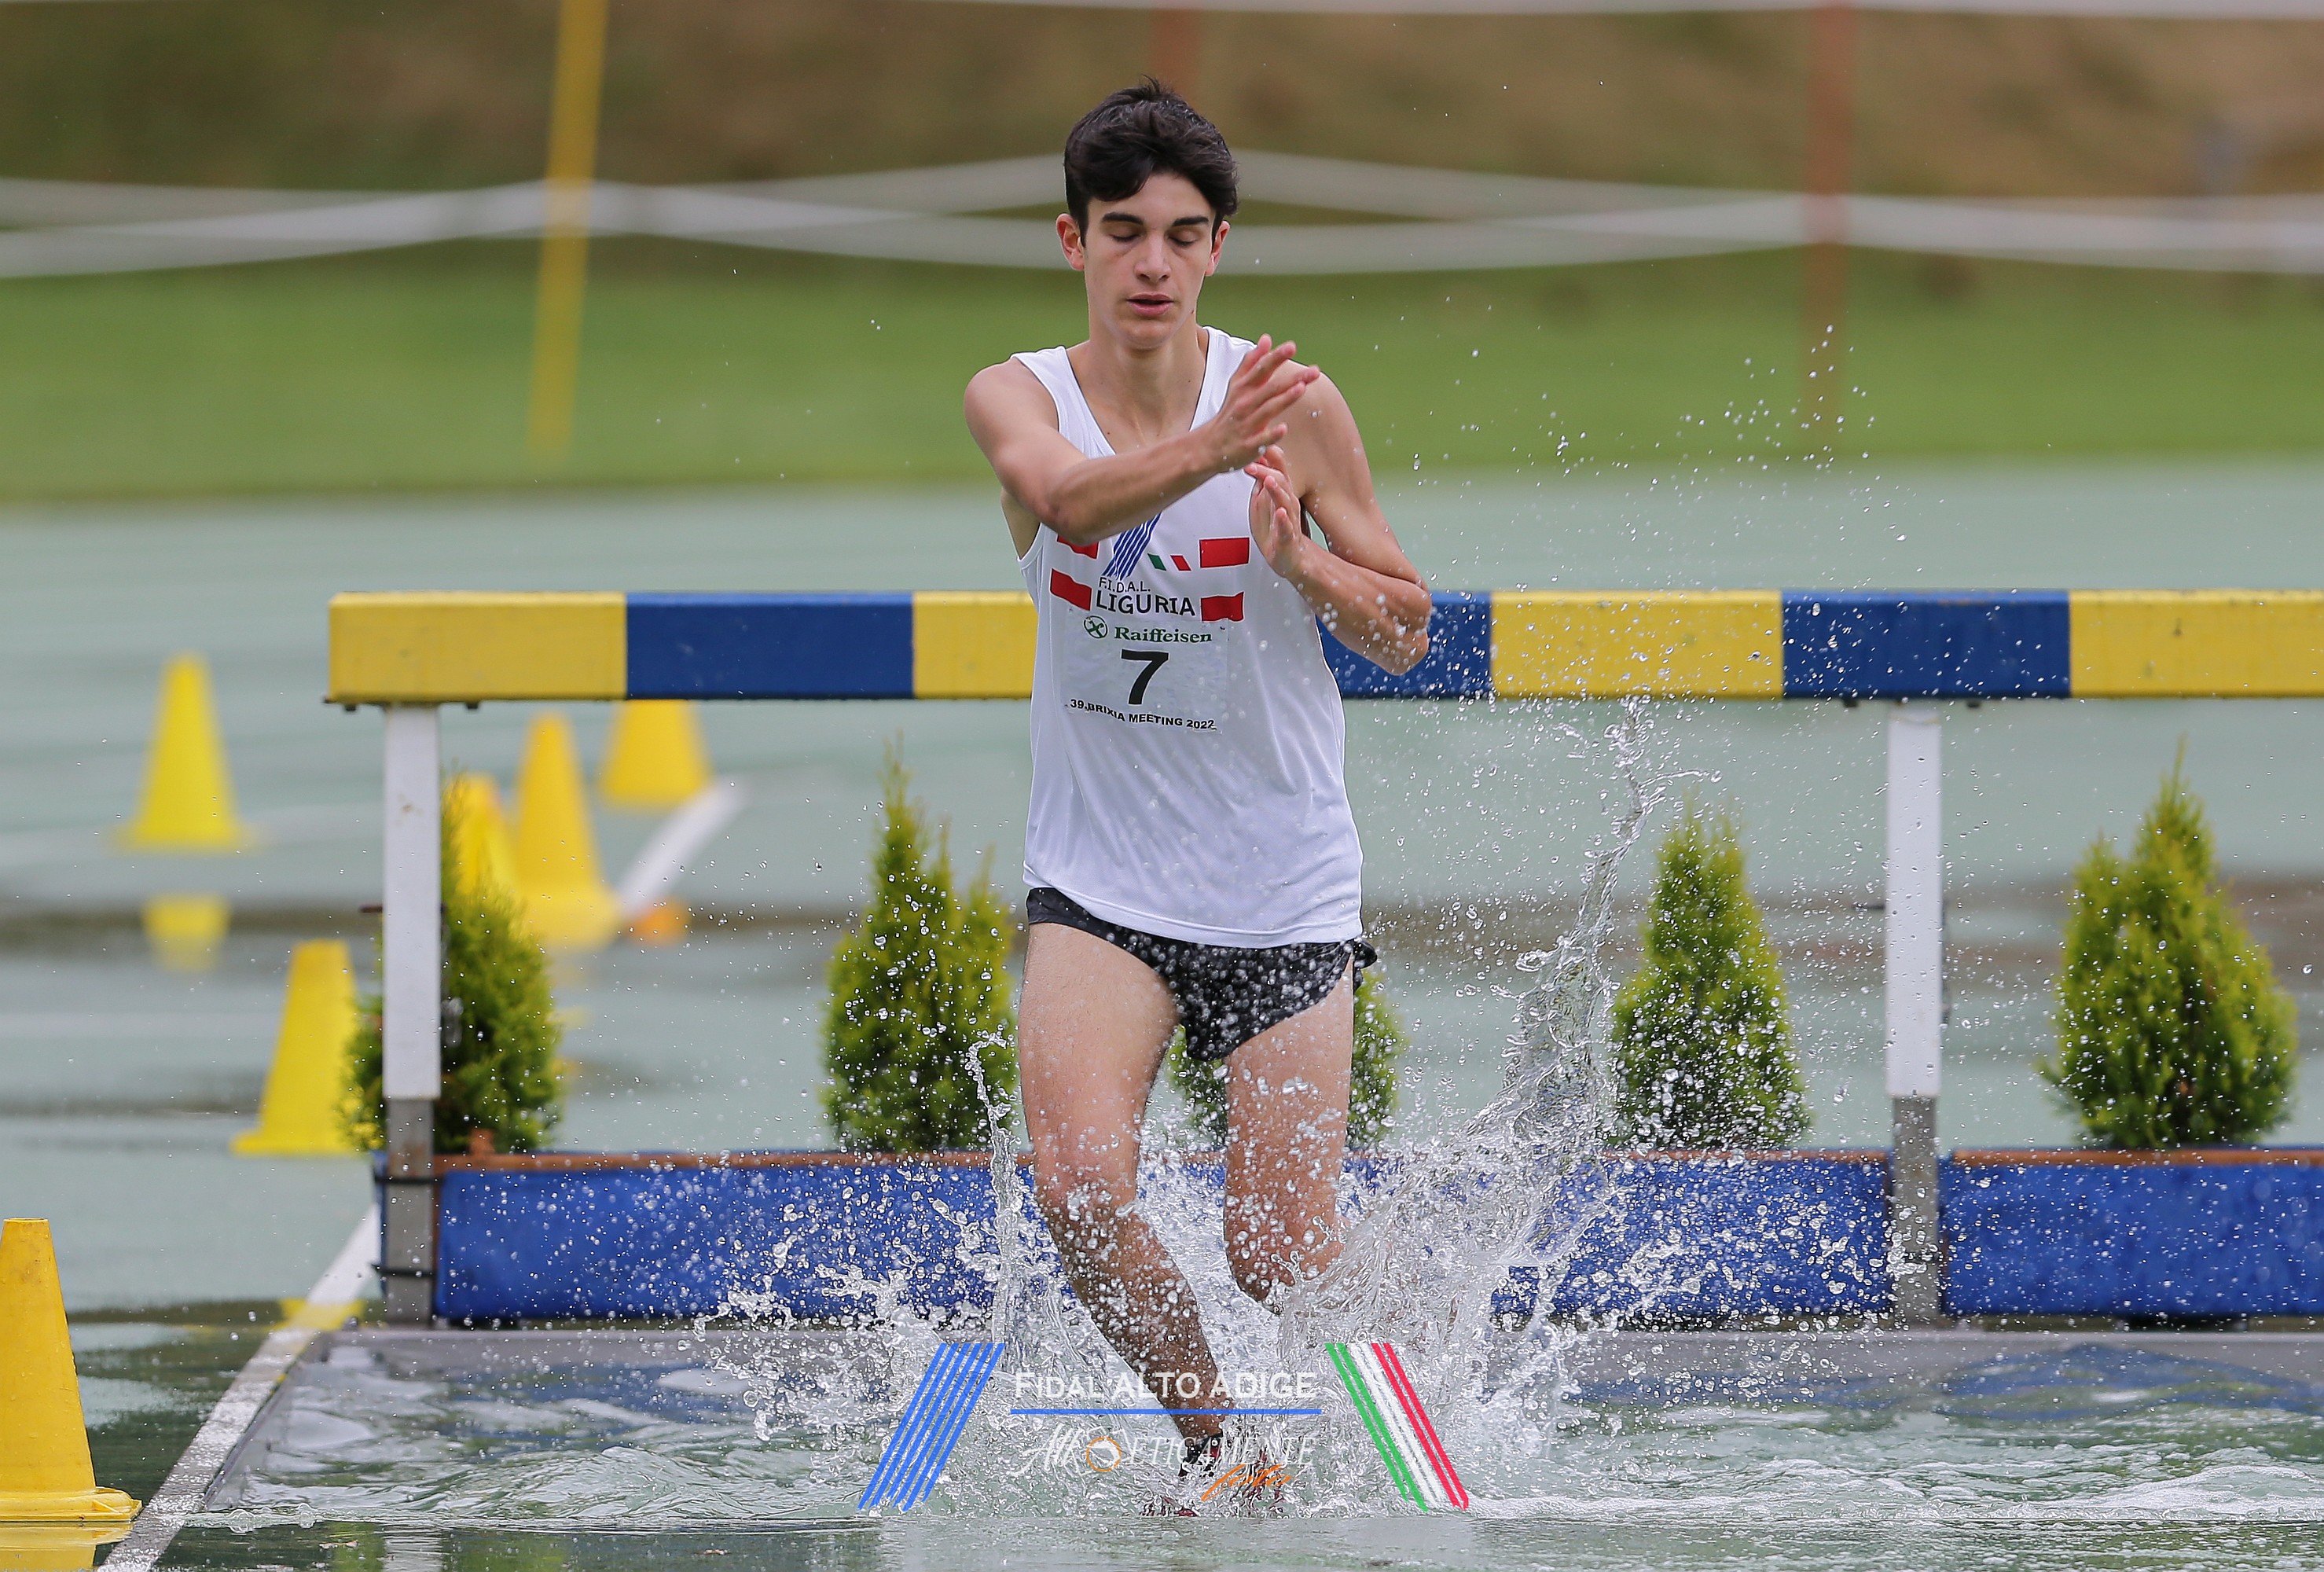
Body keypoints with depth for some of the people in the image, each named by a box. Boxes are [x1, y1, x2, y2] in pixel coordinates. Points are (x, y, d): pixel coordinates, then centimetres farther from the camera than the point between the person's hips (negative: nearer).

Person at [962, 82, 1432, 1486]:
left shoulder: (1296, 407, -8)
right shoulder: (1021, 396, -5)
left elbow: (1408, 635, -1)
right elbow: (1067, 490, -30)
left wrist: (1305, 566, -23)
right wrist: (1206, 452, -50)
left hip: (1284, 888, -1)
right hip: (1100, 880, 1)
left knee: (1282, 1257, -2)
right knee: (1081, 1189, -21)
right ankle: (1210, 1440, 4)